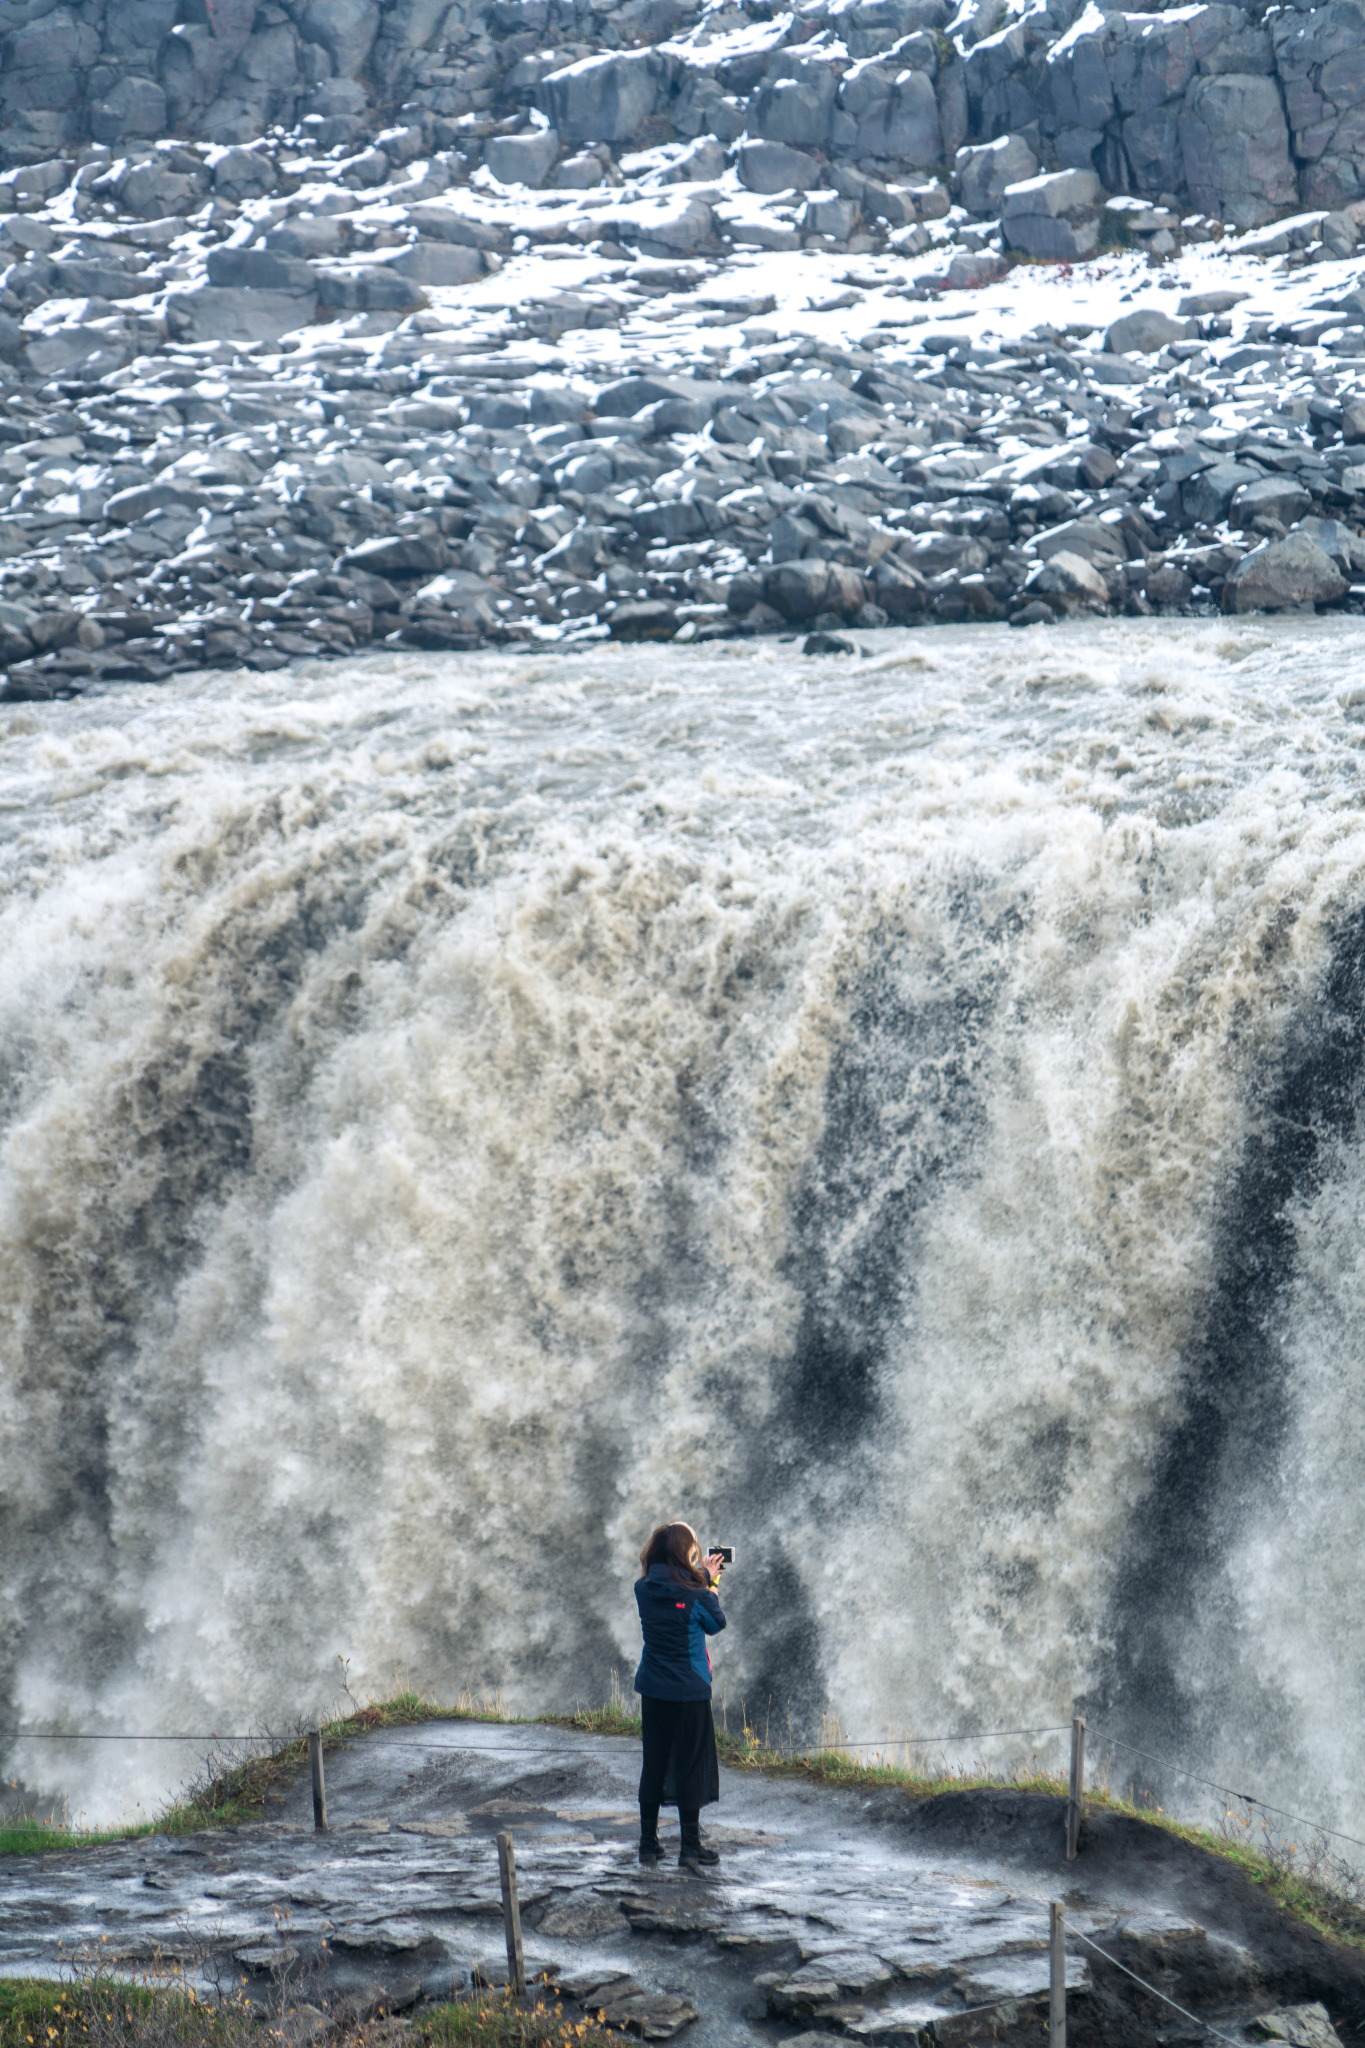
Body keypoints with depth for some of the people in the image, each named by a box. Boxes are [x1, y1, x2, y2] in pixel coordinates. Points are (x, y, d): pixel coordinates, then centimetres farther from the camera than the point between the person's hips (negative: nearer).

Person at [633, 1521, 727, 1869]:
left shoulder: (644, 1590, -3)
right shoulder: (694, 1593, -16)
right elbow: (716, 1624, 2)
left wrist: (703, 1577, 22)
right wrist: (709, 1583, 14)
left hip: (653, 1690, 5)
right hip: (689, 1692, -5)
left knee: (653, 1764, 13)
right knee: (691, 1765, 5)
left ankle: (648, 1843, 17)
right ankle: (690, 1845, 8)